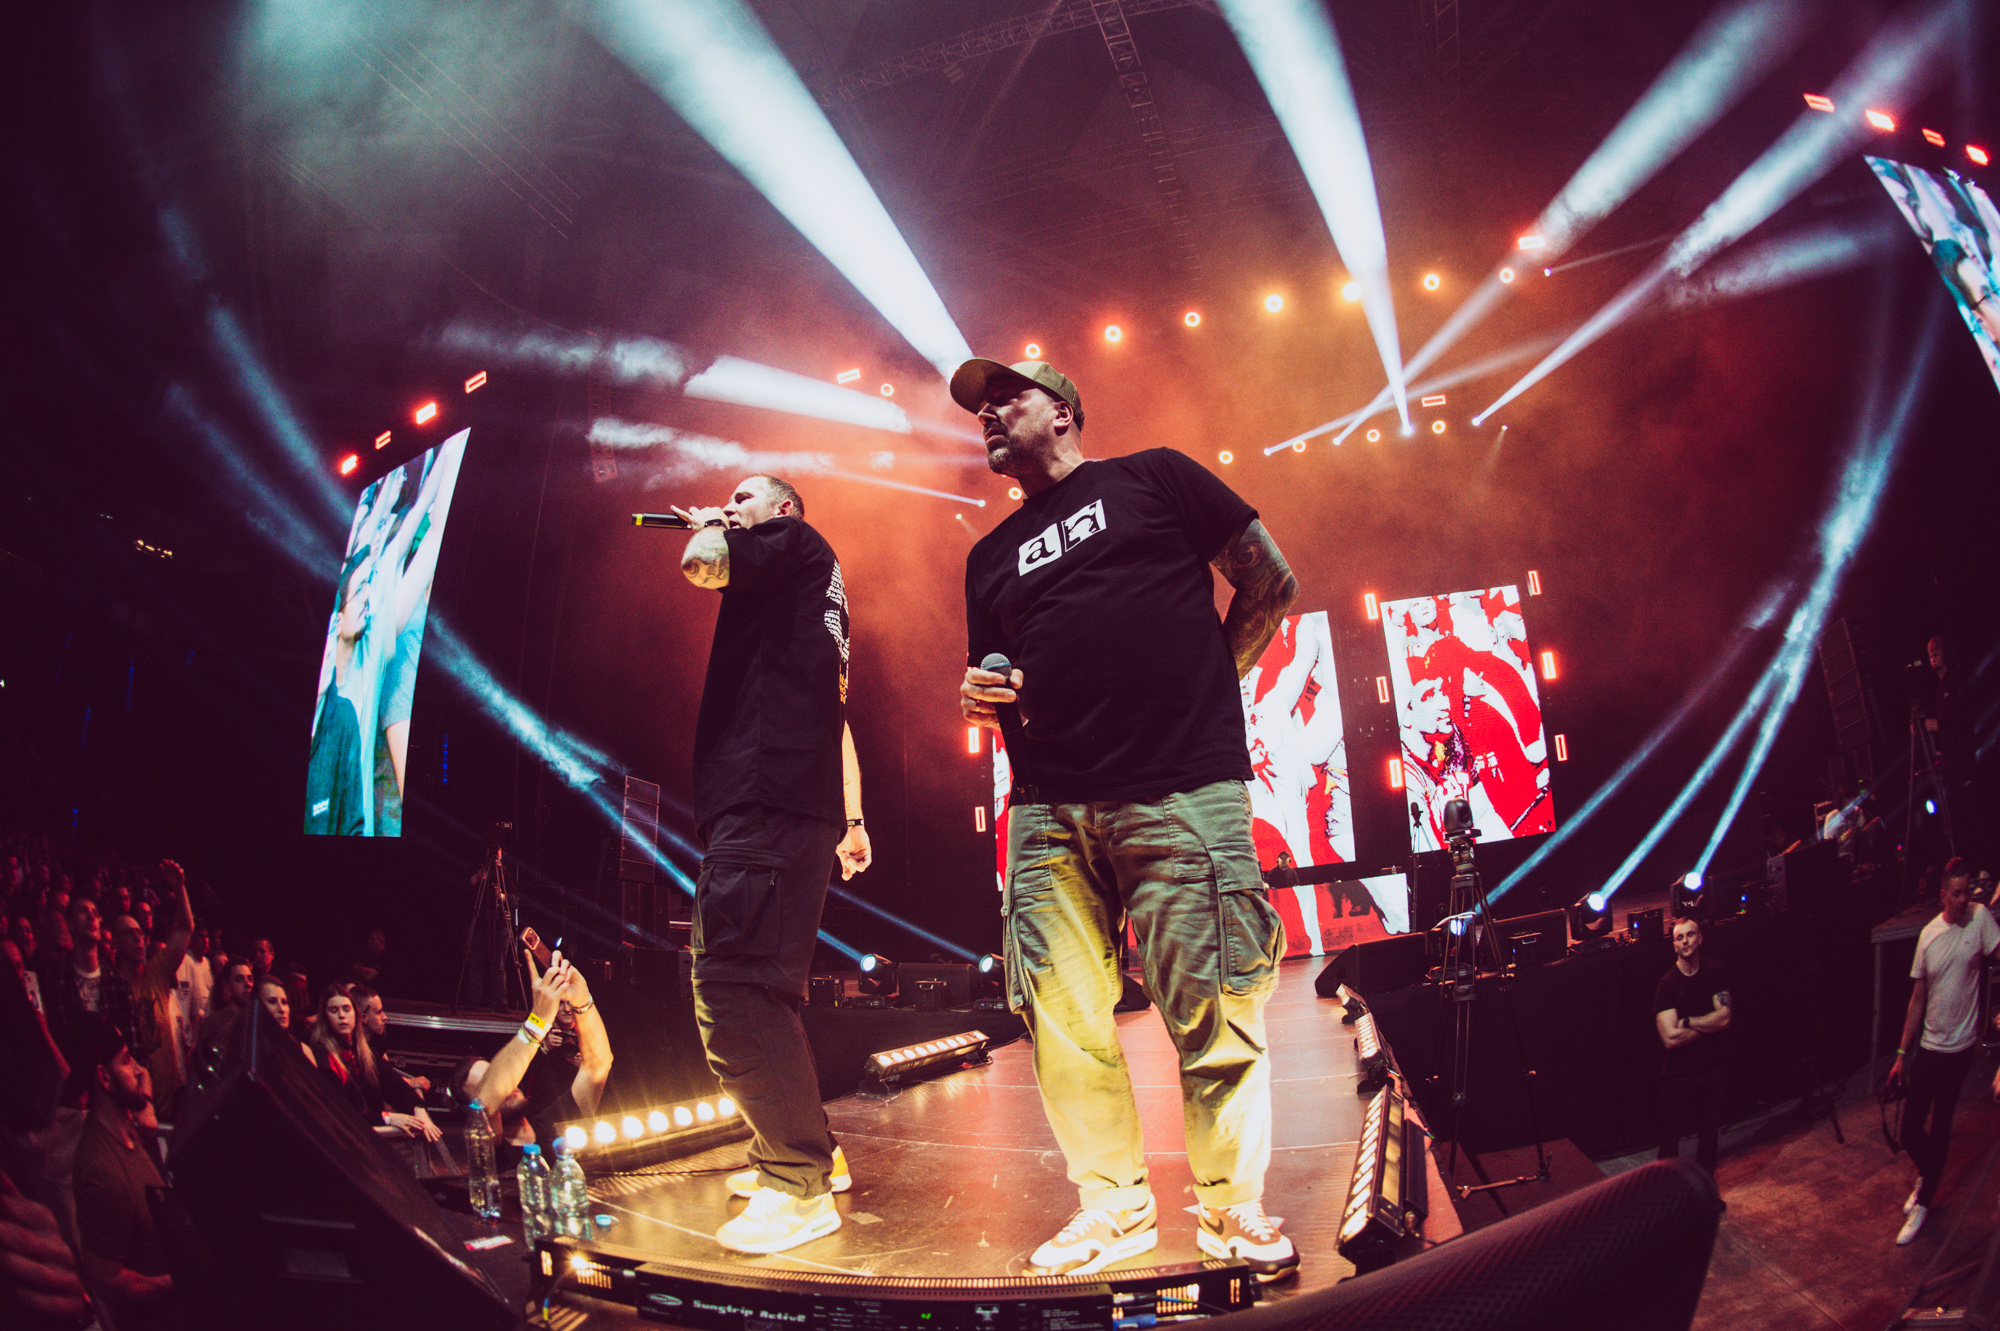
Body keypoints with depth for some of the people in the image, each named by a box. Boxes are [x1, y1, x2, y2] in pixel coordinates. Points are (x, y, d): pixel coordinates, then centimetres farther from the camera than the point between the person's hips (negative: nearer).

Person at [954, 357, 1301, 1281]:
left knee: (1211, 1013, -3)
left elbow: (1269, 581, 10)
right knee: (1062, 1018, 1)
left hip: (1179, 790, -5)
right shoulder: (992, 556, 24)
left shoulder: (1152, 478, 11)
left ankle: (1231, 1206, 15)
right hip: (1048, 808, 5)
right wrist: (982, 695, 6)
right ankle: (1113, 1205, 18)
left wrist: (1201, 686, 5)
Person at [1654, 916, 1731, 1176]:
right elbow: (1670, 1037, -19)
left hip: (1711, 1068, 4)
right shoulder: (1667, 984, -13)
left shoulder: (1713, 972, 0)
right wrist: (1707, 1025, -10)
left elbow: (1724, 1017, -9)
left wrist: (1686, 1022, -15)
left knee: (1710, 1135, 15)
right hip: (1678, 1073, -4)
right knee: (1670, 1140, 0)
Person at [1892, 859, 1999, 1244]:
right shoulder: (1928, 934, 1)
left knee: (1940, 1129, 7)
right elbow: (1918, 999, 7)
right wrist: (1901, 1054, 8)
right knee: (1910, 1131, 7)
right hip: (1927, 1048, 3)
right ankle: (1927, 1176, 37)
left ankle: (1924, 1202, 23)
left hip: (1959, 1048, -3)